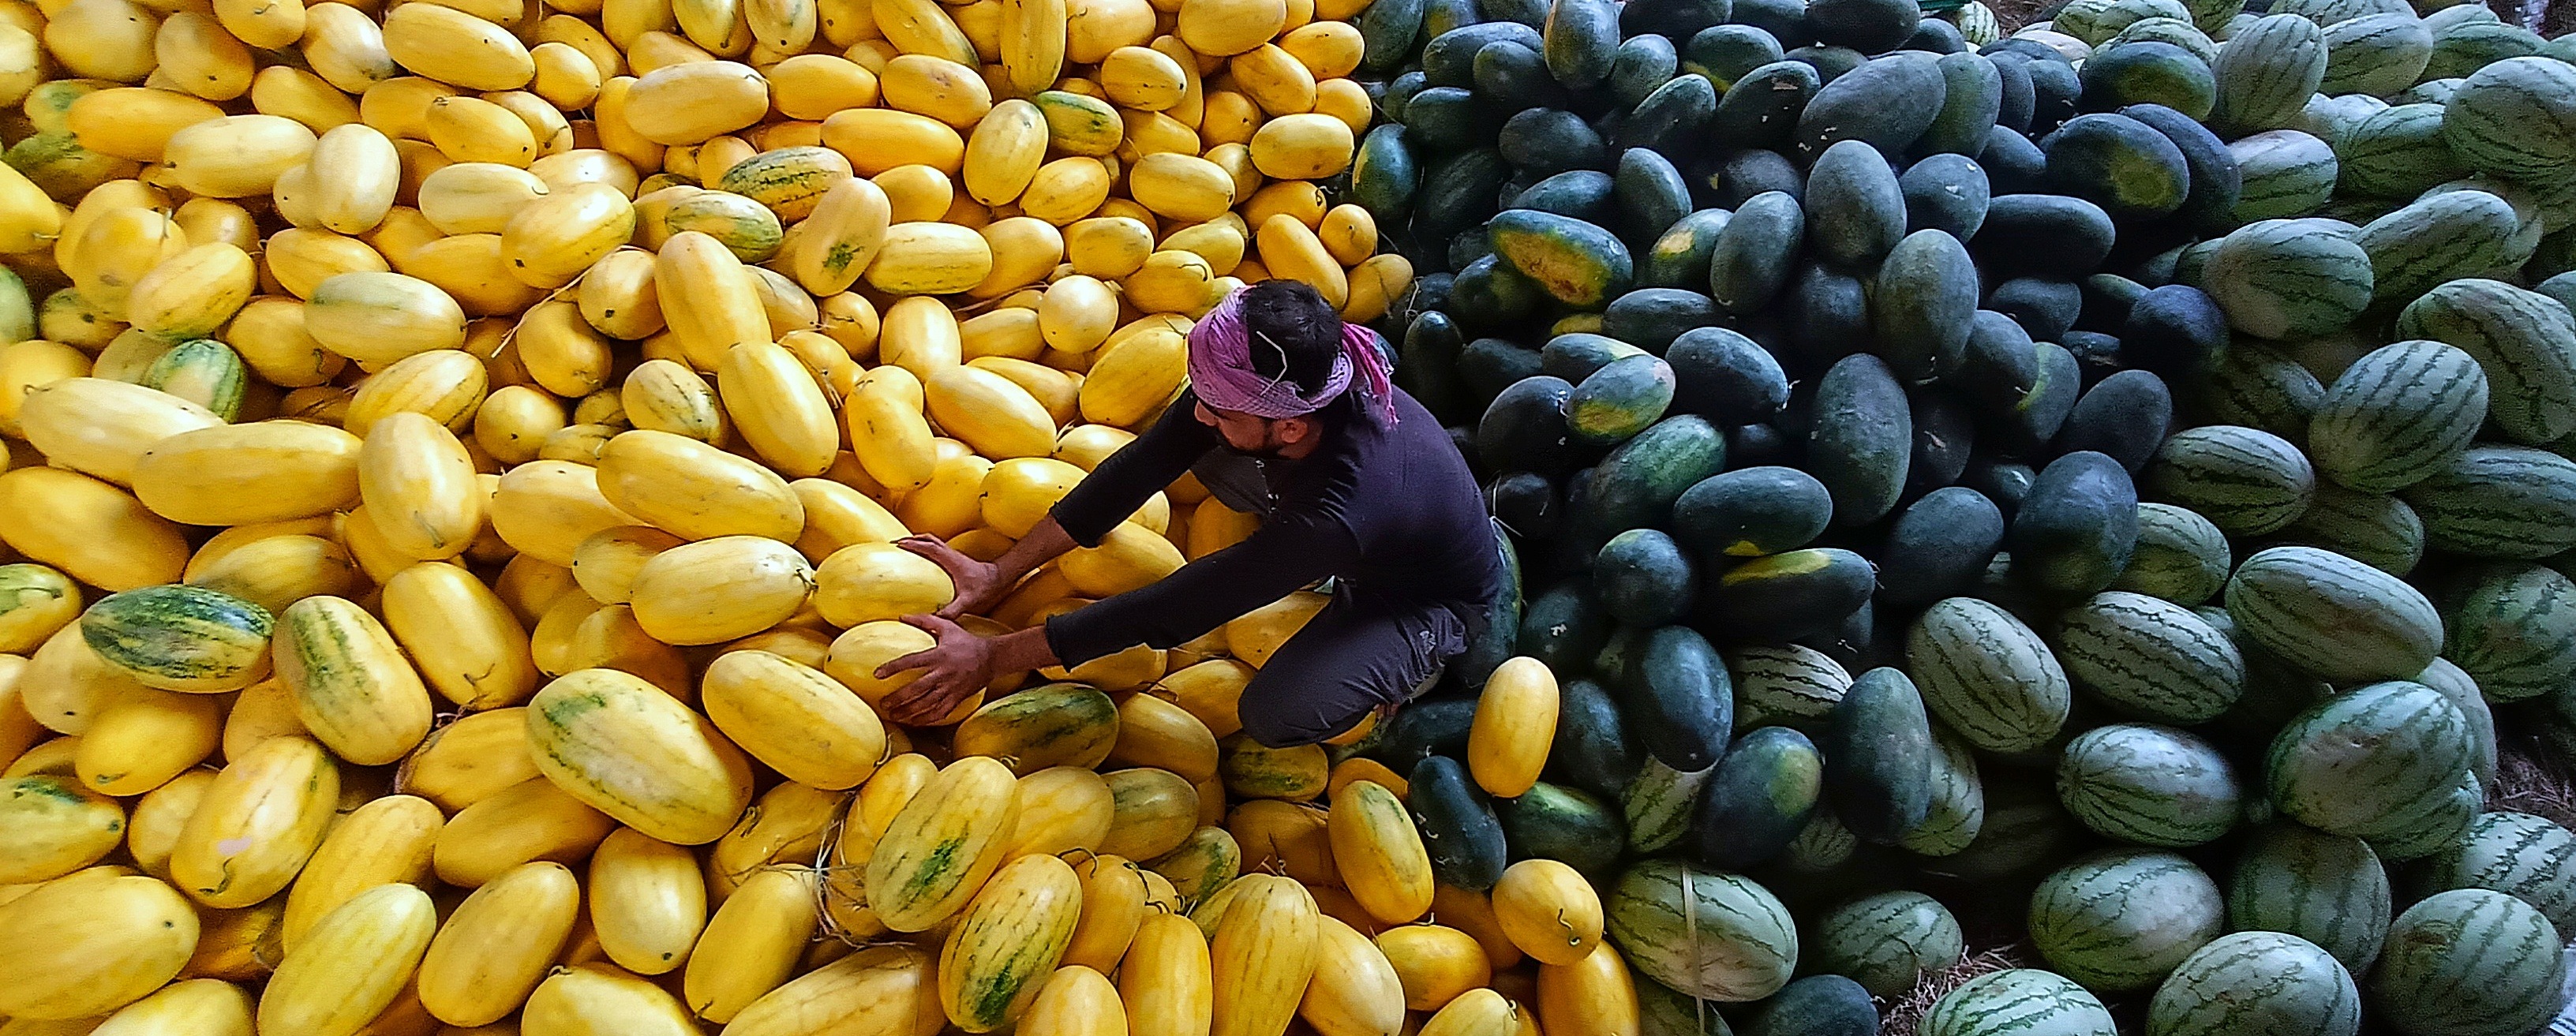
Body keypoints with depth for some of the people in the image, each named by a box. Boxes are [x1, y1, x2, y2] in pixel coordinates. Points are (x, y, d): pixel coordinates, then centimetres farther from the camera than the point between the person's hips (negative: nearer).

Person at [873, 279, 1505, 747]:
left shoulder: (1336, 514, -45)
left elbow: (1172, 612, -39)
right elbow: (1142, 464, -18)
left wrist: (994, 657, -32)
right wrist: (1000, 574, -17)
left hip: (1435, 598, -6)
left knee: (1276, 714, -27)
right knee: (1204, 453, -6)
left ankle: (1405, 670, 4)